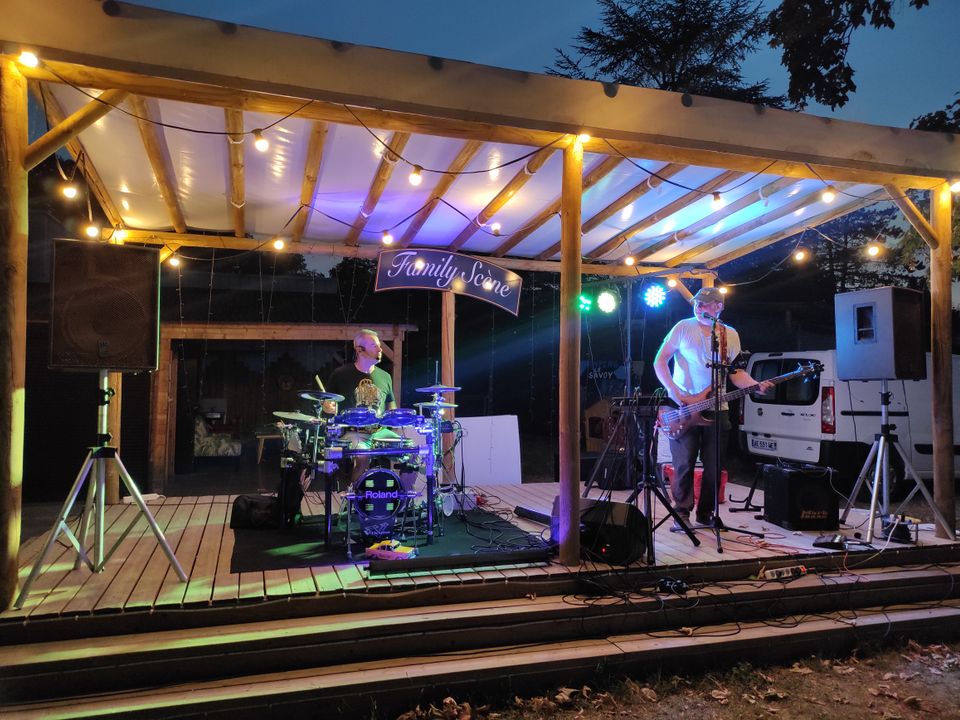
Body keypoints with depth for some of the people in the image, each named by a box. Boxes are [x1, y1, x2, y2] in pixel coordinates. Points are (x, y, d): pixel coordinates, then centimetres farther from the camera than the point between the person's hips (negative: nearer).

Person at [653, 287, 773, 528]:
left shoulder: (731, 335, 10)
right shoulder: (683, 328, -1)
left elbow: (736, 372, 11)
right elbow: (659, 361, -4)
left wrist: (757, 386, -9)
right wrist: (676, 393, -13)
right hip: (683, 408, -3)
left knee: (714, 467, 6)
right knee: (684, 464, -3)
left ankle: (706, 513, 20)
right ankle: (682, 513, 9)